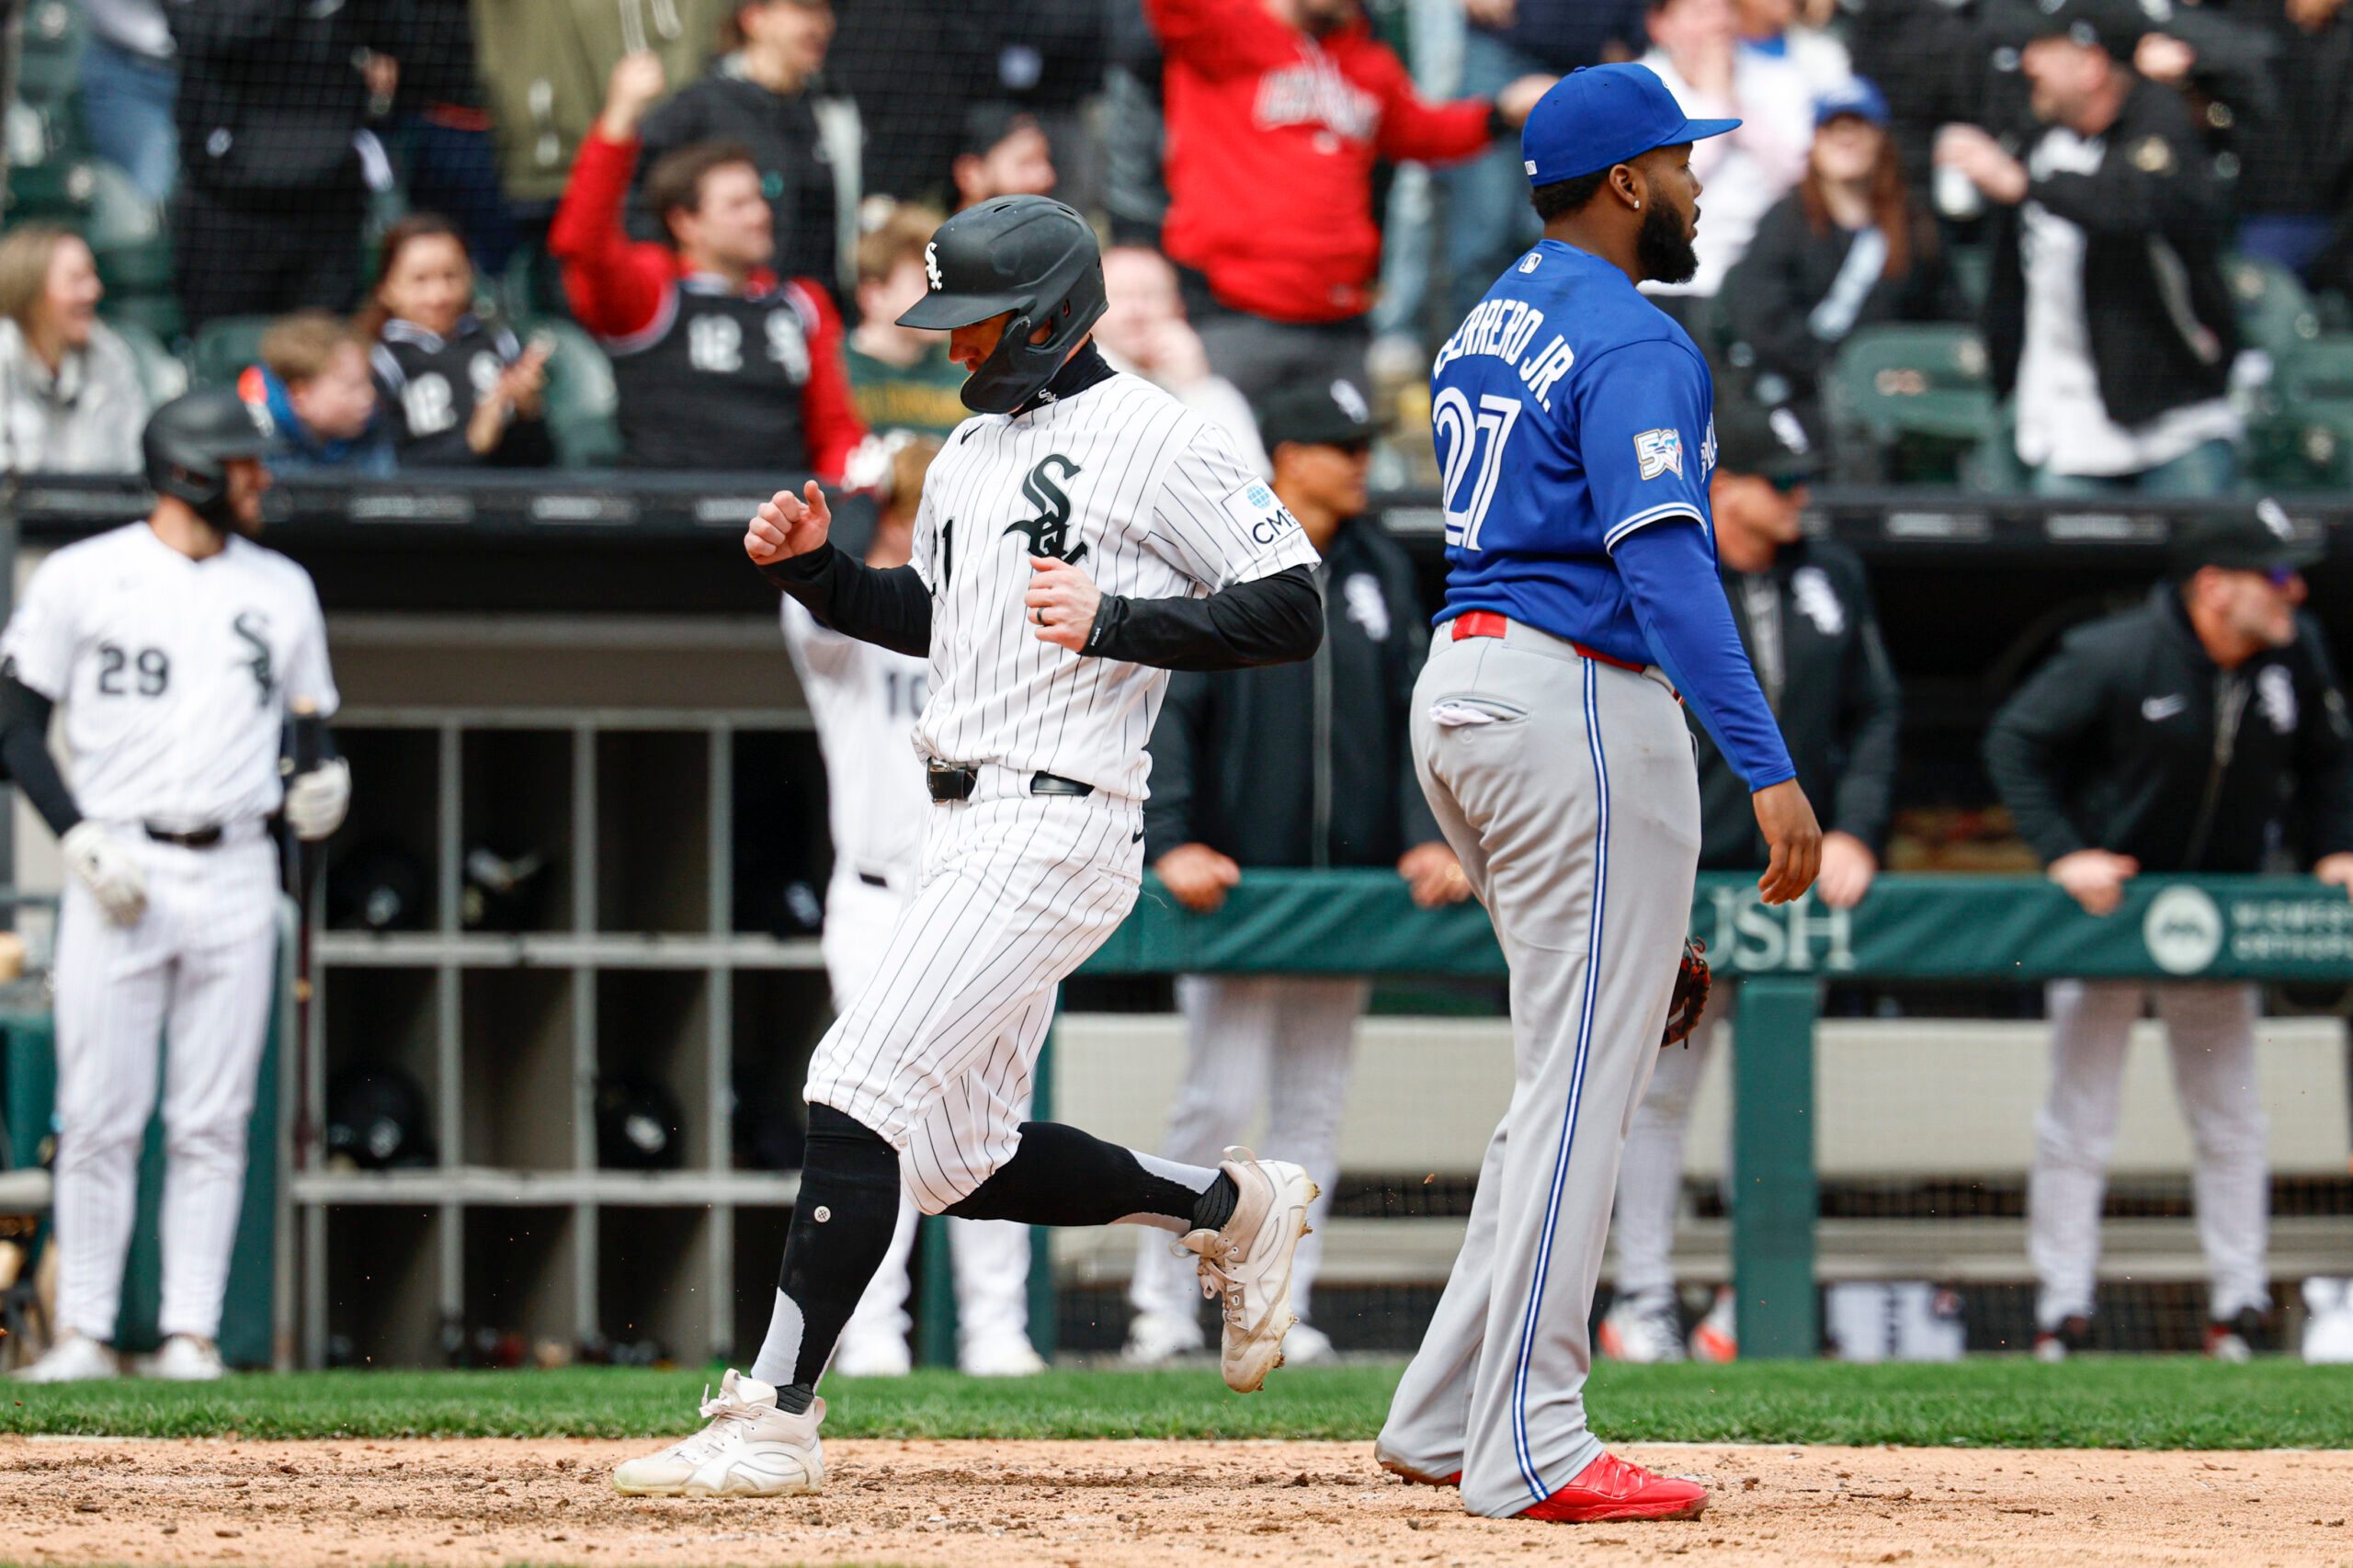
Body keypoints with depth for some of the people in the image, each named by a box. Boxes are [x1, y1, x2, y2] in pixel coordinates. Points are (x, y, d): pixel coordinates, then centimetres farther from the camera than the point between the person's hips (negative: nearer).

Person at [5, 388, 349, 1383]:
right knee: (99, 1114, -4)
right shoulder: (81, 578, 1)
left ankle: (191, 1331, 2)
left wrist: (320, 779, -3)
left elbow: (311, 722, 20)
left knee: (212, 1121, 0)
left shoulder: (282, 590, 13)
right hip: (118, 871, -3)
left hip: (235, 876, 3)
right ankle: (85, 1330, 1)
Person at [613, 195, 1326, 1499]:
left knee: (862, 1085, -17)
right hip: (964, 836, 10)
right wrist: (810, 565, 12)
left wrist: (1114, 621, -22)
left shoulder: (1147, 439, -9)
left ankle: (774, 1419, -17)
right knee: (962, 1164, 11)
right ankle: (1234, 1207, 30)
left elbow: (1291, 608, -12)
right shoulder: (972, 450, 17)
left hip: (1052, 828, -10)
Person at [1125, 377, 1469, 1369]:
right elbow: (1162, 708, -8)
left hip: (1349, 879, 5)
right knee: (1220, 1097, -9)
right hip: (1236, 877, -5)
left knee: (1315, 1107, 6)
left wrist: (1425, 834, -2)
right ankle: (1163, 1304, 1)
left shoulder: (1379, 570, 12)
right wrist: (1170, 840, -20)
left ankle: (1284, 1306, 10)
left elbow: (1417, 709, 11)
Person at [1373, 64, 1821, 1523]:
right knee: (1582, 1079, -6)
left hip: (1459, 689, 10)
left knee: (1583, 1071, 16)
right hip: (1580, 701, -10)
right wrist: (1768, 768, -29)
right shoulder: (1634, 345, -13)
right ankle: (1529, 1448, -6)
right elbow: (1663, 563, -24)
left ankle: (1448, 1415, 15)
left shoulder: (1487, 327, 16)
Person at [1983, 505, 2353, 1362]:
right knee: (2077, 1120, -1)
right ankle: (2061, 1314, 4)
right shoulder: (2114, 658, -22)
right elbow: (2015, 742, -14)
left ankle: (2238, 1307, 13)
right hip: (2106, 902, -4)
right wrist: (2062, 851, -22)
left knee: (2231, 1122, 7)